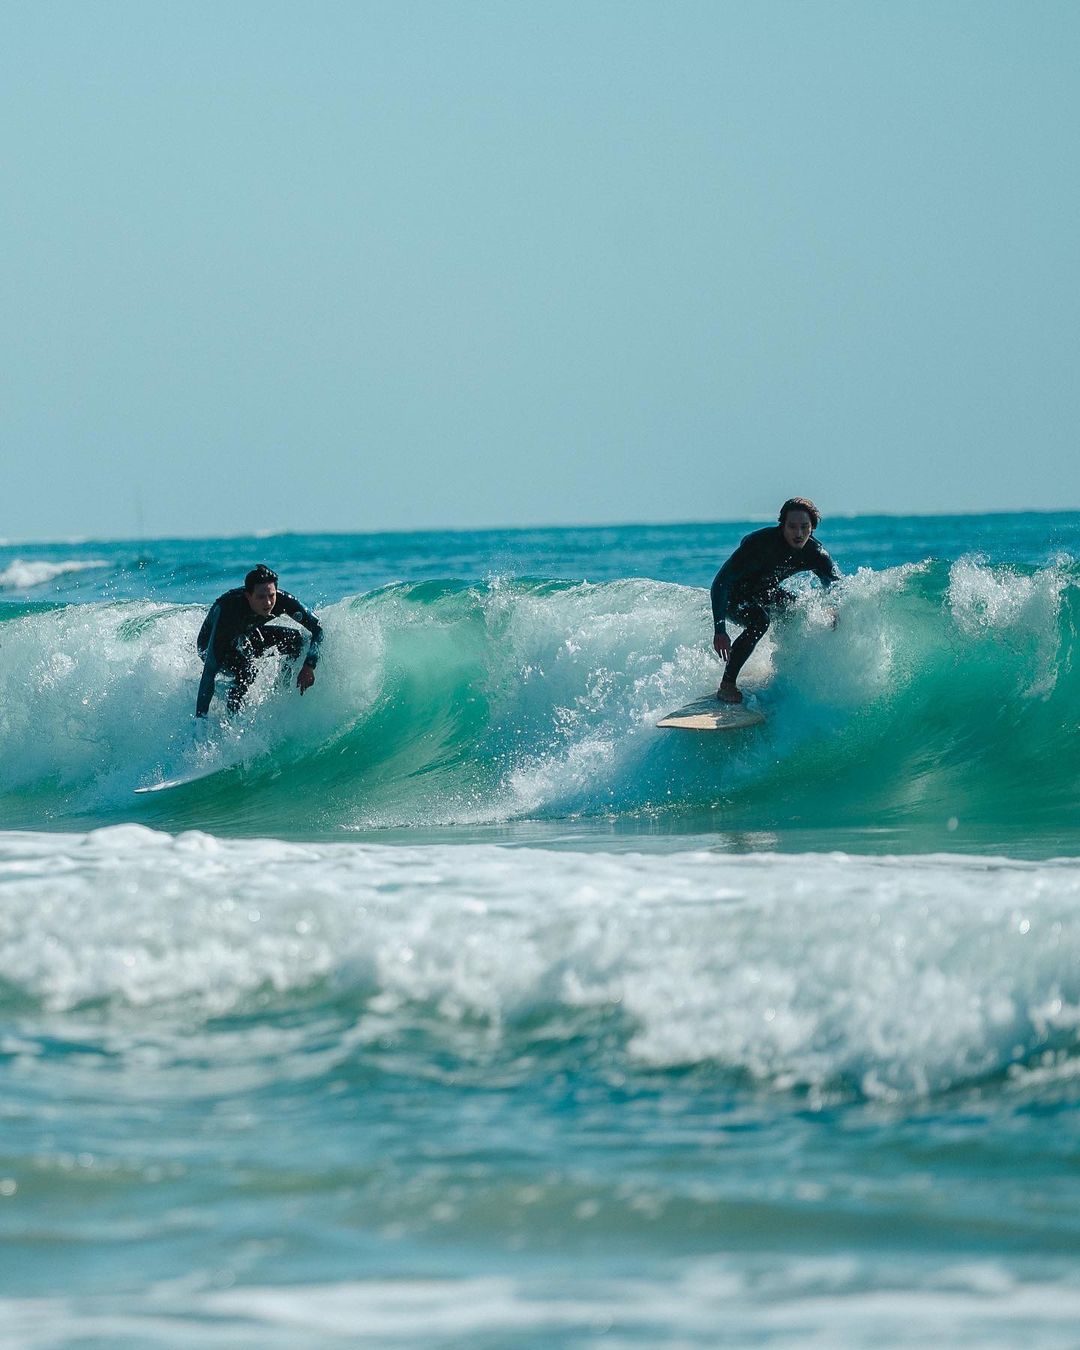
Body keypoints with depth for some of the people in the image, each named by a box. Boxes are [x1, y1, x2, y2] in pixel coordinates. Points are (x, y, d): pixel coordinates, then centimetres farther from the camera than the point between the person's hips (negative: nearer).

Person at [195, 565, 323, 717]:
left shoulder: (283, 600, -29)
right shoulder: (227, 610, -41)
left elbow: (317, 628, -17)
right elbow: (210, 669, -41)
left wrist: (309, 665, -34)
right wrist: (200, 717, -44)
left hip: (247, 637, 5)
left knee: (295, 639, -11)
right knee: (247, 669, -33)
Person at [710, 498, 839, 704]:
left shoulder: (815, 553, -17)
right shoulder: (760, 543, -34)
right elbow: (720, 583, -35)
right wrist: (719, 631, -44)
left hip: (767, 593, 7)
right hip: (734, 596, -7)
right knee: (759, 619, -33)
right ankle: (727, 685, -28)